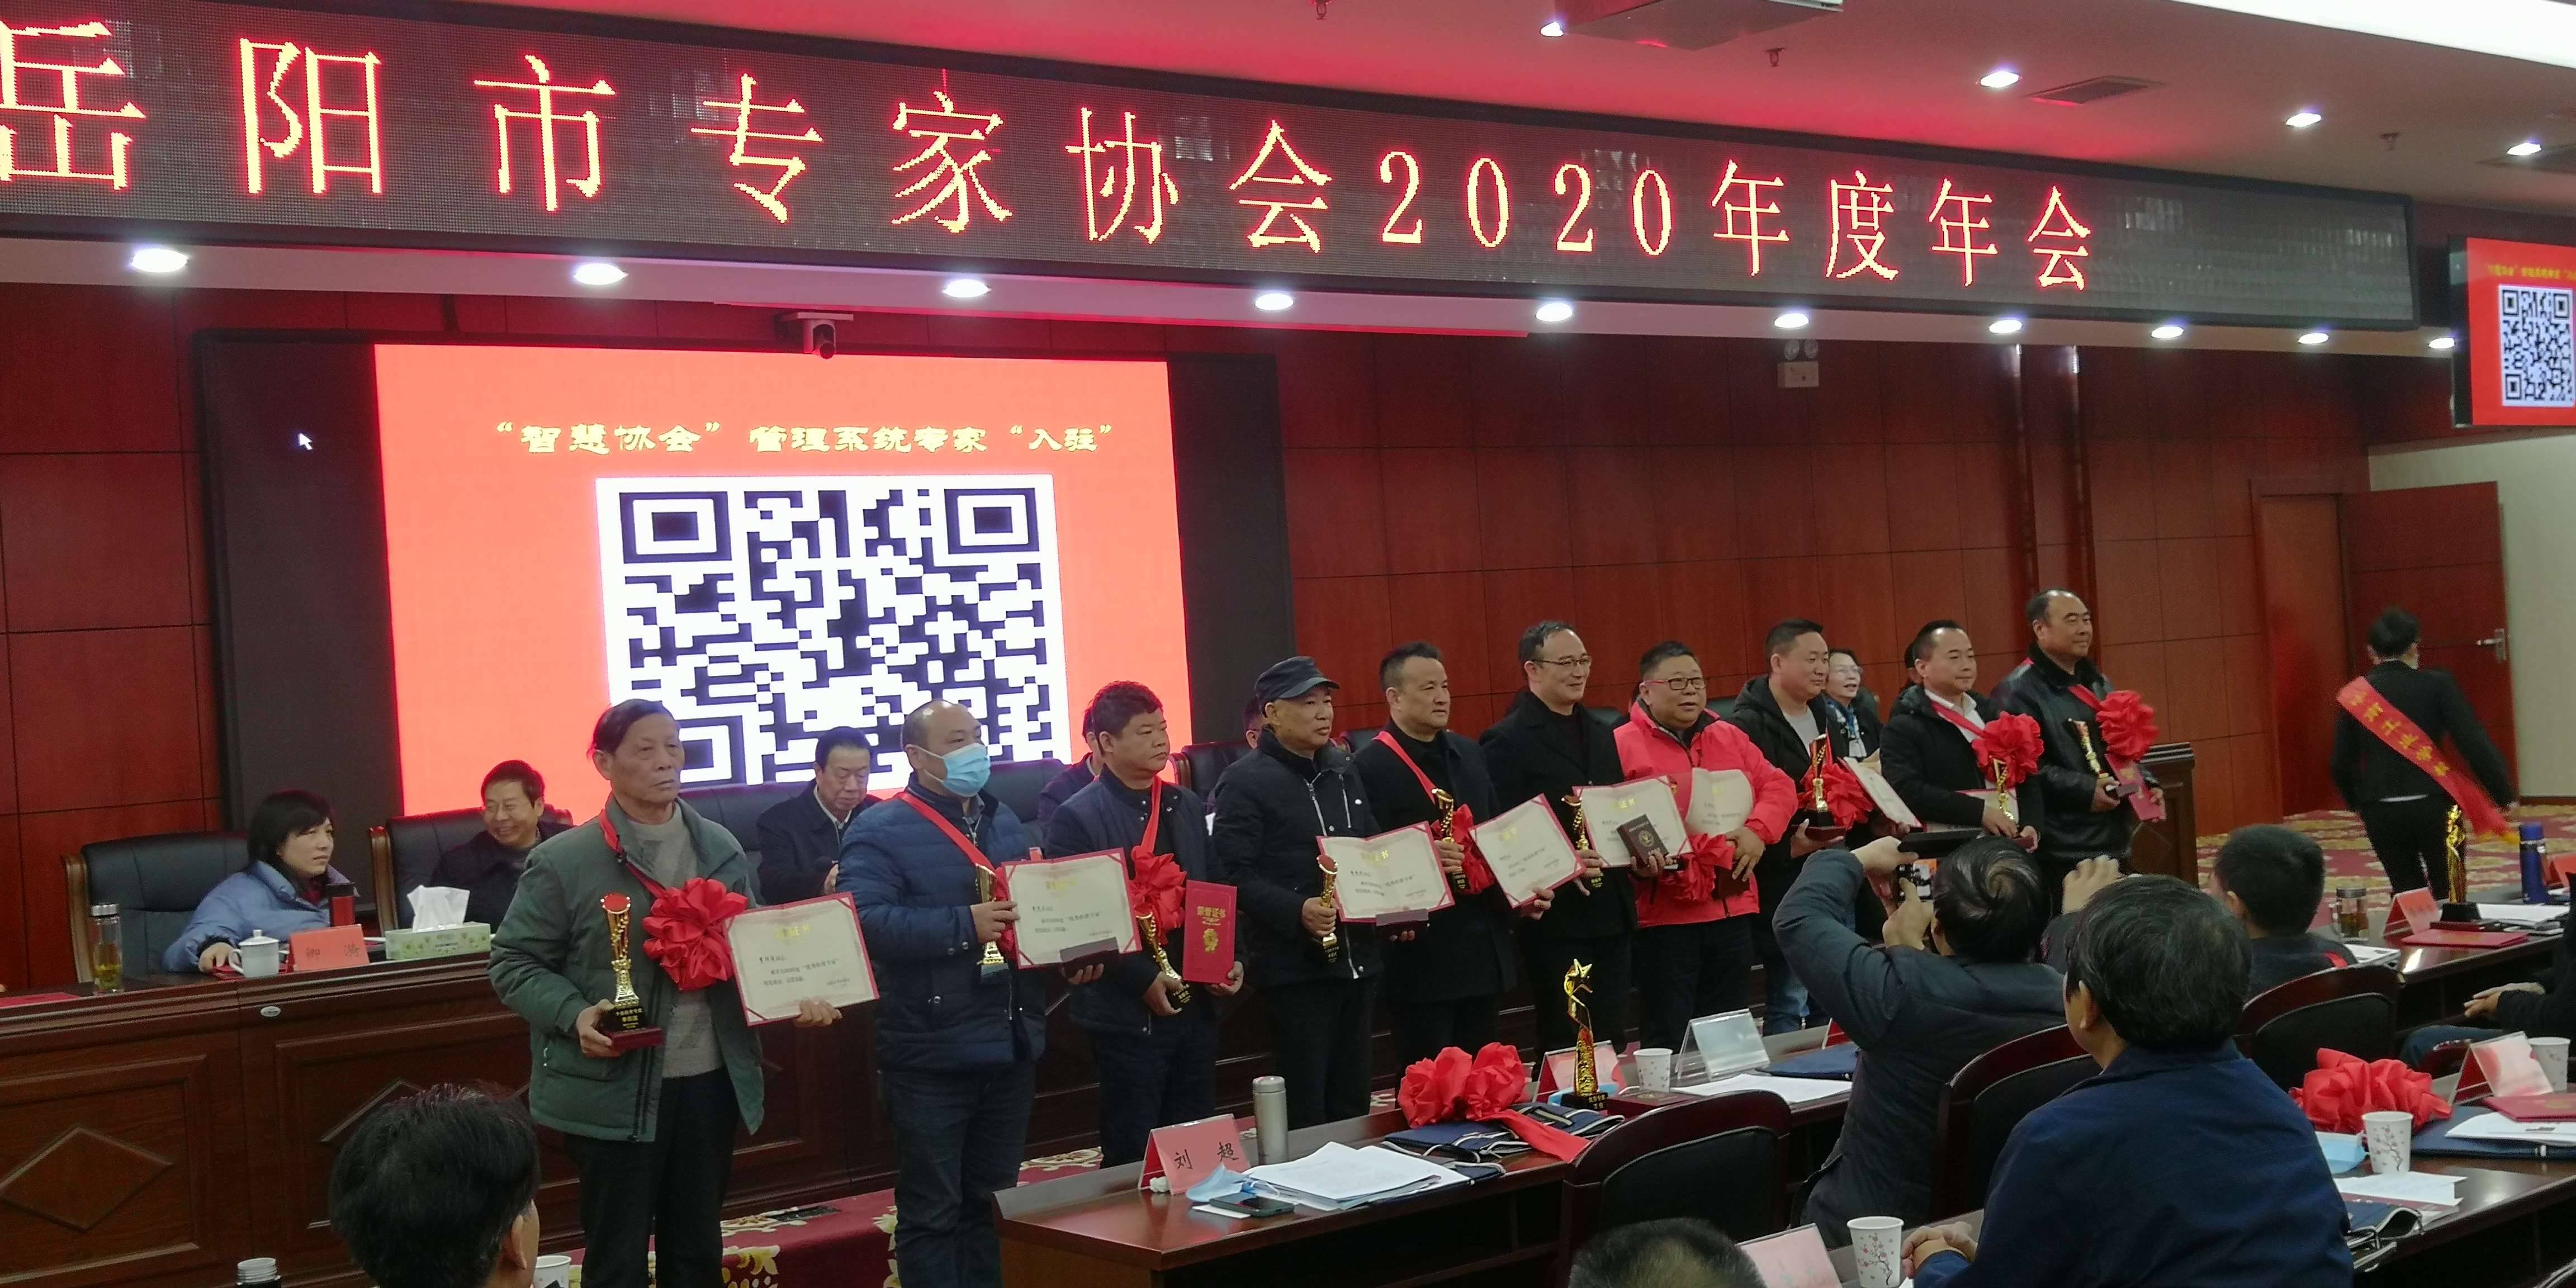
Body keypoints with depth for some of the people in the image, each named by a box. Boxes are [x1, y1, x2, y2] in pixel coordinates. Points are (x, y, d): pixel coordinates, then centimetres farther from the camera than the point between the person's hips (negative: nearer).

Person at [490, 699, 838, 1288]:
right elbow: (513, 962, -5)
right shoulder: (562, 861, -8)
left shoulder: (720, 849, 6)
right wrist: (574, 1014, -21)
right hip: (612, 1093, -4)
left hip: (709, 1080, 4)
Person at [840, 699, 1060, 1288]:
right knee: (932, 1211, 2)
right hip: (932, 1056, -7)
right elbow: (867, 923, -22)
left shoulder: (1004, 821, 15)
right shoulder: (879, 832, -9)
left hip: (1011, 1044, 7)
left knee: (993, 1203, 16)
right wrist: (965, 926, -25)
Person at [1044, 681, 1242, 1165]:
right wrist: (1143, 979, -19)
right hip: (1128, 1014, -6)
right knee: (1133, 1155, 2)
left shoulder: (1187, 806, 11)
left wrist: (1230, 959, 1)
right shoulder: (1076, 818, -10)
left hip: (1196, 1003, 6)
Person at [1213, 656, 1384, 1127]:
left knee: (1353, 1100, 12)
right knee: (1304, 1109, -2)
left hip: (1358, 957, 7)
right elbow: (1235, 875, -16)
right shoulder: (1245, 783, -9)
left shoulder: (1342, 770, 14)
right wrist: (1297, 911, -28)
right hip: (1293, 965, -7)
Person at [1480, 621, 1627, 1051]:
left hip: (1612, 913, 7)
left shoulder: (1601, 735, 16)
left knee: (1611, 1042, 9)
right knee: (1566, 1047, -1)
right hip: (1556, 918, -7)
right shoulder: (1508, 741, -8)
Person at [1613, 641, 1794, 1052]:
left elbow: (1778, 787, 15)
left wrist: (1758, 830, -4)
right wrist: (1635, 863, -27)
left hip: (1732, 910, 6)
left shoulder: (1730, 738, 16)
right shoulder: (1622, 746, -4)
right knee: (1668, 1042, -3)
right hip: (1664, 915, -6)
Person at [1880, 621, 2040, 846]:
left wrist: (2031, 826, -2)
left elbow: (2026, 777, 15)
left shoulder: (1993, 713, 16)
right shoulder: (1903, 727, -2)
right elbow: (1908, 791, -14)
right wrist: (1979, 811, -17)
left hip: (2009, 845, 5)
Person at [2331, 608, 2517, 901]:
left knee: (2407, 895, 13)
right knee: (2449, 894, 9)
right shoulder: (2438, 685, -4)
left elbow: (2342, 762, 6)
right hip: (2432, 805, -2)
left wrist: (2357, 804, 24)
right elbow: (2473, 742, -8)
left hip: (2381, 812, 2)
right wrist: (2504, 793, 0)